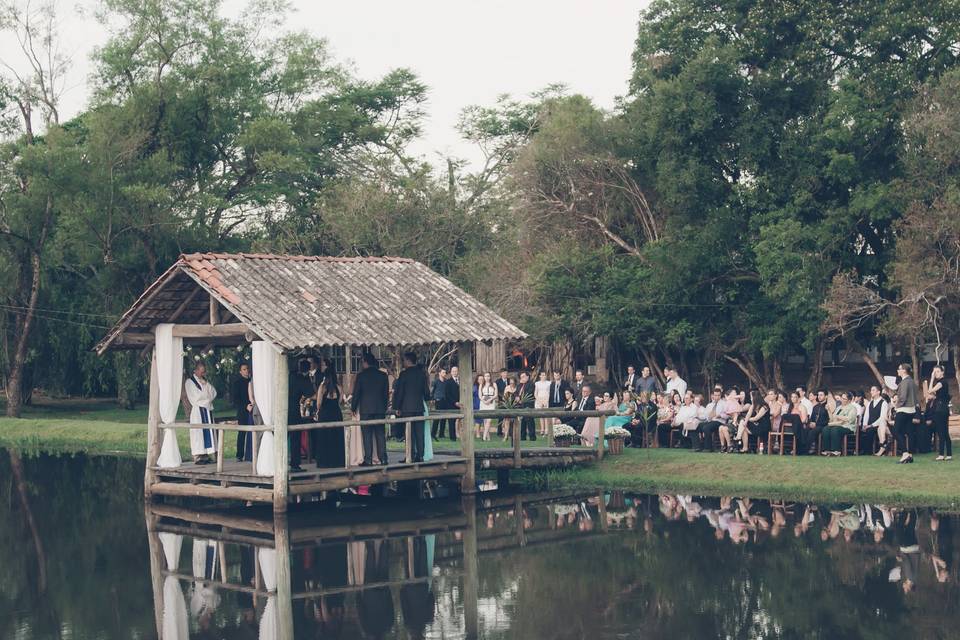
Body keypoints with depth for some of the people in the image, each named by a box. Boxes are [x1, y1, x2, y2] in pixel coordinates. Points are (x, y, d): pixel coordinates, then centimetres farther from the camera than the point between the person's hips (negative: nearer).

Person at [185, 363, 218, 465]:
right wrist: (208, 398, -3)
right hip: (198, 411, -7)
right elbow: (196, 396, -12)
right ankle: (198, 457, -7)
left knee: (208, 432, 3)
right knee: (198, 433, -8)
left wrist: (206, 384, -8)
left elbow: (213, 393, 6)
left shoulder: (205, 381, 18)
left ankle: (206, 456, 4)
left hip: (208, 410, 7)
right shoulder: (189, 382, -3)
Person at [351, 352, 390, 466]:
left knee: (367, 435, -1)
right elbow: (386, 394, 10)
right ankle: (383, 458, 4)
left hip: (365, 409, -3)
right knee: (380, 434, 6)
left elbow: (356, 393, -3)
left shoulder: (361, 376, -6)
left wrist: (353, 408, 7)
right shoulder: (383, 375, 5)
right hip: (380, 409, 3)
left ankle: (368, 460, -3)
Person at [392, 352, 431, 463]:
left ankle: (411, 456, -6)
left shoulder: (404, 374, -9)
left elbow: (399, 391, -7)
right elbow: (426, 390, 11)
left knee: (409, 433, -3)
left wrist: (397, 408, -1)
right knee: (419, 433, 6)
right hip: (419, 407, 5)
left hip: (407, 408, -5)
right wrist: (426, 399, 31)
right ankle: (420, 456, 6)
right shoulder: (422, 373, 6)